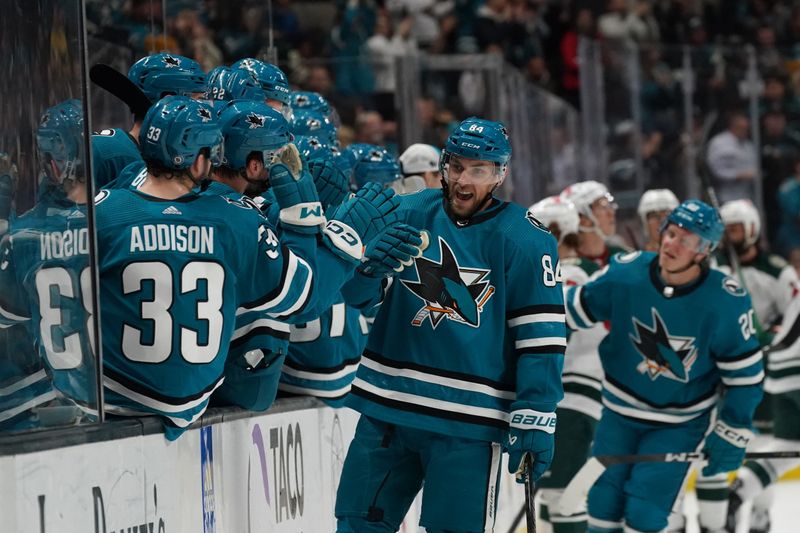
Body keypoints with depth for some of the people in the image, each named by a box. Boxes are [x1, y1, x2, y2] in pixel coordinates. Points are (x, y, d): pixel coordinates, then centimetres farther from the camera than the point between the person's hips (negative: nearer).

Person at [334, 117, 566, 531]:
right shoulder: (409, 214, 4)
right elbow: (356, 293, 4)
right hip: (387, 405, 4)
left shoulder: (525, 240, -5)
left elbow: (541, 337, -6)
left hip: (468, 424, -3)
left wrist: (535, 421, -11)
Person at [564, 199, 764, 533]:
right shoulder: (625, 273, -18)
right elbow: (578, 308, -1)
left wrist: (732, 436, -9)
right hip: (621, 411, 3)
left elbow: (745, 373, -12)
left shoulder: (725, 302, -22)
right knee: (604, 501, 6)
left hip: (680, 423, -3)